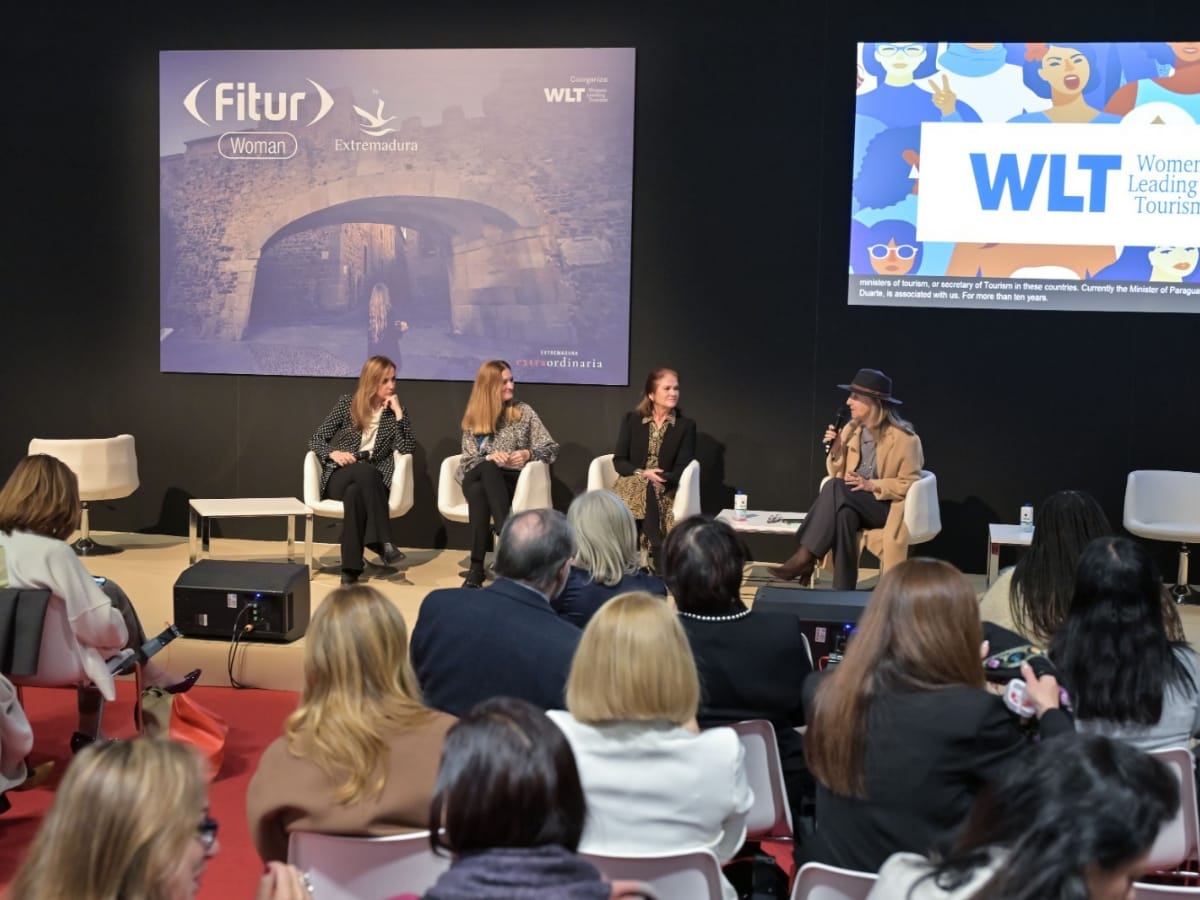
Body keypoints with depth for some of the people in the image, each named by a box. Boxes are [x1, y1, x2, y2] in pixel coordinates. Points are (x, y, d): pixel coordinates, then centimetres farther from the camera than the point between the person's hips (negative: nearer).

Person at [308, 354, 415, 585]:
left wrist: (398, 414, -11)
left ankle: (351, 568, -42)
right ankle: (384, 542, -42)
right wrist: (334, 453, -17)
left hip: (371, 481, 1)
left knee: (355, 493, -37)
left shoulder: (395, 411, 9)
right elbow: (315, 440, 5)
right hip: (339, 477, -1)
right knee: (367, 471, -37)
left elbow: (407, 449, -6)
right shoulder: (347, 402, 4)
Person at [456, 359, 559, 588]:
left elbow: (552, 449, 6)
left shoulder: (523, 412, 10)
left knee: (481, 491, -37)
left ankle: (477, 567, -44)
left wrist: (528, 454, -14)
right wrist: (489, 458, -14)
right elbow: (468, 460, 6)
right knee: (487, 468, -38)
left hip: (512, 481, -1)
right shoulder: (473, 419, 12)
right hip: (477, 479, 1)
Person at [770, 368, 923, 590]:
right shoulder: (850, 430, 7)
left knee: (835, 488, -31)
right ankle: (843, 590, -33)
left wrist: (871, 485, -19)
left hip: (886, 507, -4)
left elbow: (909, 484, -9)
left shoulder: (904, 438, -10)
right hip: (852, 504, 5)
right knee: (843, 514, -35)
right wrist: (835, 452, -9)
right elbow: (838, 475, 11)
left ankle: (804, 558, -30)